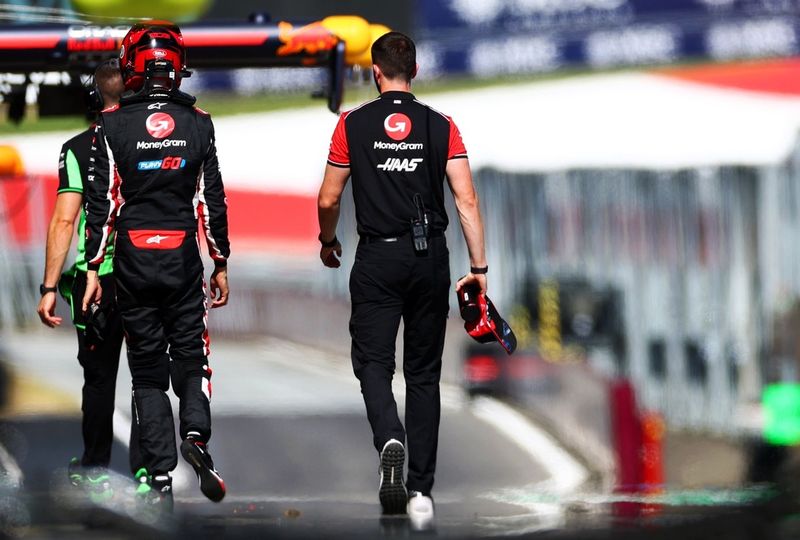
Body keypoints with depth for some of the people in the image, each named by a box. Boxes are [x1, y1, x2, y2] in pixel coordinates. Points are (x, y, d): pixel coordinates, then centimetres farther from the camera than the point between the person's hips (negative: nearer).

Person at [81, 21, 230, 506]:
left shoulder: (113, 125, -5)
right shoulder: (199, 124, -1)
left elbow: (103, 202, -5)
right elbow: (213, 200, 2)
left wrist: (94, 268, -1)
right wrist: (222, 263, 10)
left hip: (133, 261, 0)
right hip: (184, 260, 0)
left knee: (148, 370, 7)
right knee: (191, 358, 12)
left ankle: (161, 479, 1)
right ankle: (196, 432, -17)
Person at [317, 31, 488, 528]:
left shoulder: (353, 125, -2)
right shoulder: (441, 126, 0)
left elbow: (329, 199, 3)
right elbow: (466, 200, -6)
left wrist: (328, 242, 23)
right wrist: (479, 267, -3)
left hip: (378, 259, -2)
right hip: (430, 258, 2)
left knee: (373, 361, 4)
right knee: (424, 373, 10)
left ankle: (390, 439, -27)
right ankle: (421, 490, 7)